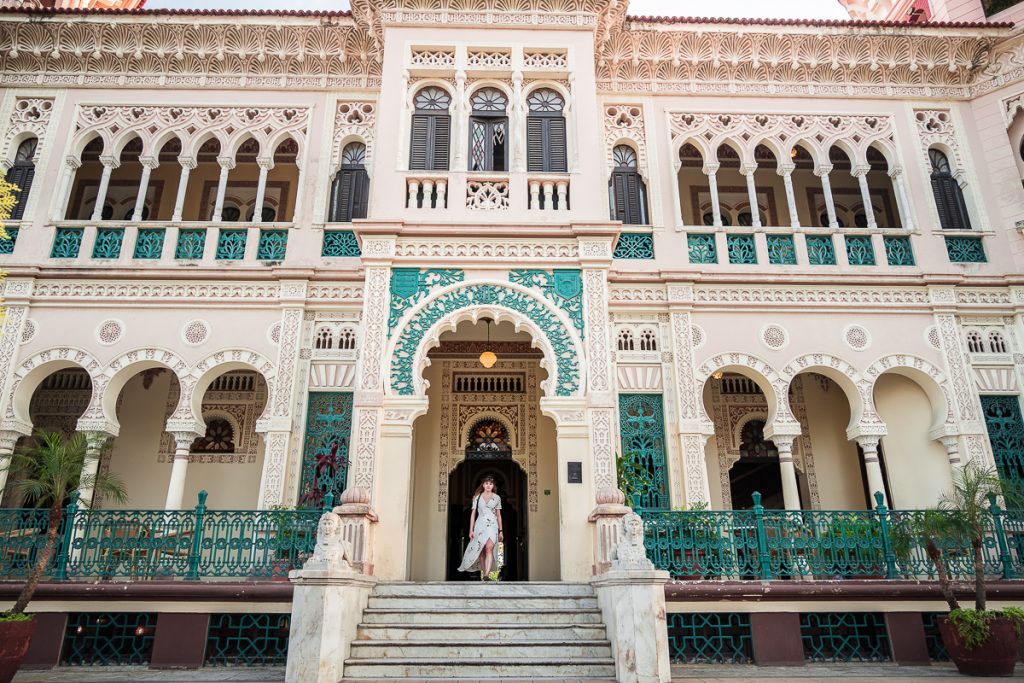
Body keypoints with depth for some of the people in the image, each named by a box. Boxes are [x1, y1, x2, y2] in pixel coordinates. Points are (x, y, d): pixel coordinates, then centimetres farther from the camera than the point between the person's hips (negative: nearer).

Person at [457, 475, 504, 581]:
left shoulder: (497, 498, 10)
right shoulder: (477, 497, 9)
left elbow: (498, 515, 14)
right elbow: (473, 514, 9)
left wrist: (500, 531, 12)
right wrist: (471, 530, 2)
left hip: (492, 525, -1)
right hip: (480, 525, 1)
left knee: (489, 548, -20)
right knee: (481, 551, 0)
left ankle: (487, 575, -30)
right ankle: (482, 573, 11)